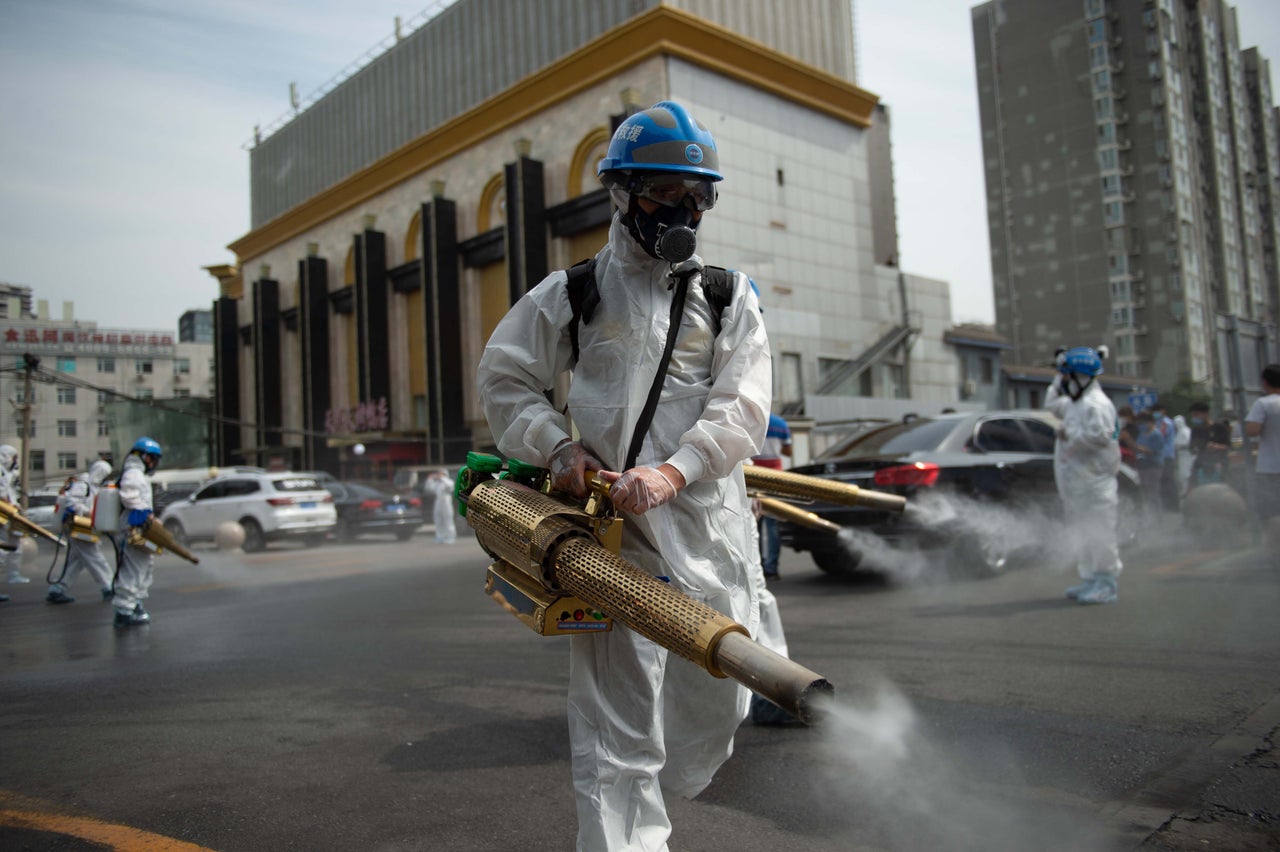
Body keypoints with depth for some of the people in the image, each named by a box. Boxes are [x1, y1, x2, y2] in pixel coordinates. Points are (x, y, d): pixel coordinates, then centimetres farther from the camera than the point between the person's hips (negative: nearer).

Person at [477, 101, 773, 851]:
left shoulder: (731, 297, 11)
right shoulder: (573, 294, 8)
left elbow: (743, 408, -2)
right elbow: (505, 380, 13)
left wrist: (672, 471, -18)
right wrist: (557, 447, -4)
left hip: (711, 522, 3)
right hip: (613, 525, -2)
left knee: (718, 703, 14)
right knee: (618, 721, -5)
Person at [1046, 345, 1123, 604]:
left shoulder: (1096, 404, -14)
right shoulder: (1075, 403, 16)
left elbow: (1101, 436, -25)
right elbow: (1051, 403, 33)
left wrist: (1069, 434, -16)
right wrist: (1058, 379, 21)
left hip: (1095, 479, -10)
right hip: (1078, 479, 10)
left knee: (1098, 531, -7)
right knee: (1084, 532, 14)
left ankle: (1107, 584, -3)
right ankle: (1091, 580, 22)